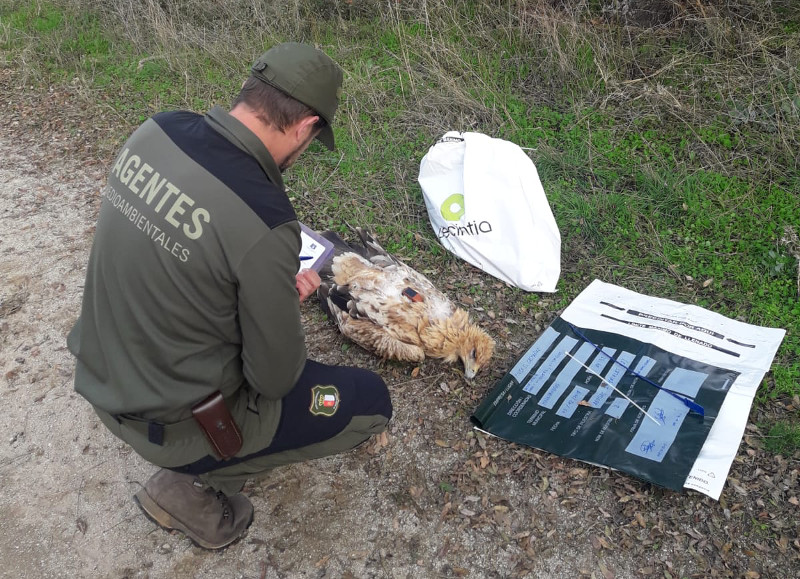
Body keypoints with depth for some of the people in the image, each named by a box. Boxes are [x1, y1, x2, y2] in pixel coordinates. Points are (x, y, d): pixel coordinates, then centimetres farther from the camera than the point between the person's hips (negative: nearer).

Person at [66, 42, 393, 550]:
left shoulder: (153, 132, -9)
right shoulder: (265, 222, -31)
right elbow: (276, 378, -19)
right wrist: (291, 309, 1)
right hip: (171, 421, -7)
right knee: (371, 401, 5)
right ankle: (192, 485, 9)